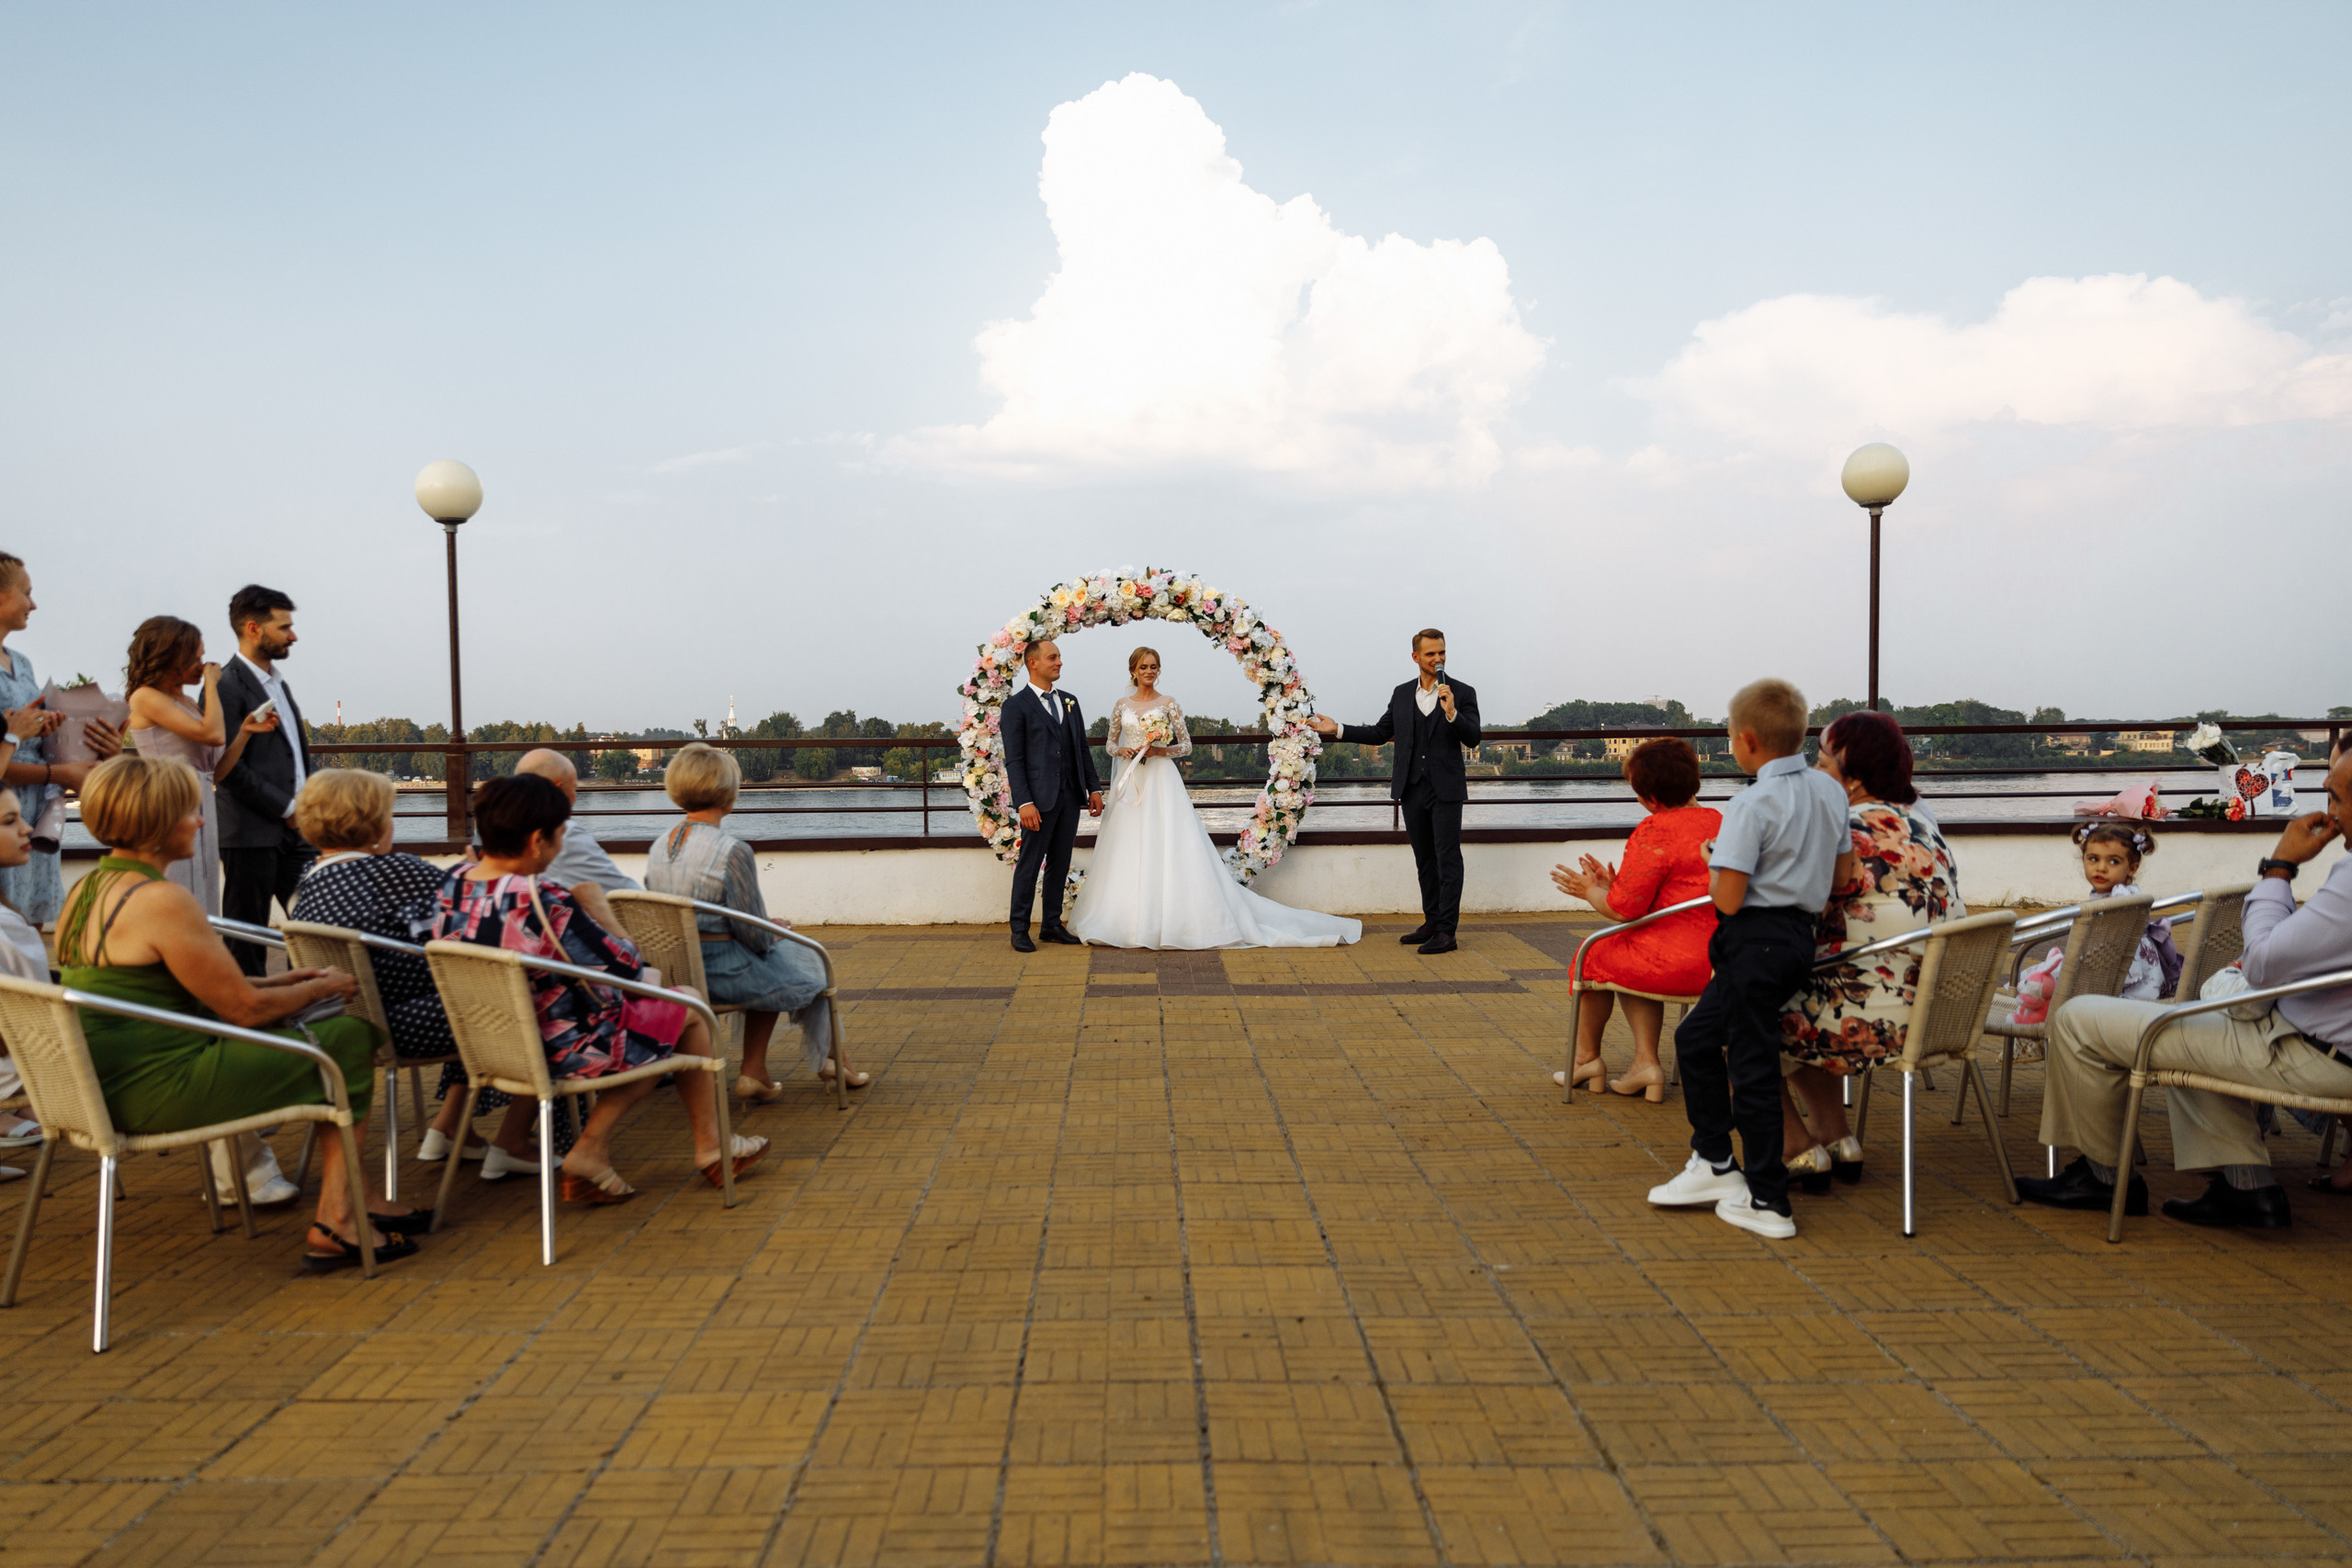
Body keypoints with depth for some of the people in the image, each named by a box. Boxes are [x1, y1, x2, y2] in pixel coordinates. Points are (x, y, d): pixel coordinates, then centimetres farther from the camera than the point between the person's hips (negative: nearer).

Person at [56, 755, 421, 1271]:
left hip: (110, 1087, 10)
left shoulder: (84, 890, 12)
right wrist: (325, 987, 4)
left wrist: (278, 981, 17)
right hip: (161, 1092, -10)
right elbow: (246, 1009, -14)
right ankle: (336, 1221, 4)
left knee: (313, 1032, 17)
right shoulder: (161, 900, -19)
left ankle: (353, 1197, 18)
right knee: (351, 1037, -2)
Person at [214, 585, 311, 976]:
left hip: (293, 830, 8)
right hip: (253, 834, -8)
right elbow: (229, 770, -16)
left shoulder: (278, 681, 18)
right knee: (248, 940, 0)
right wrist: (287, 809, -13)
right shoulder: (227, 687, -11)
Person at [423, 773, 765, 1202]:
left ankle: (591, 1150, 14)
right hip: (561, 1050, -9)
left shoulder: (453, 882, -6)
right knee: (689, 1009, 13)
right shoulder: (544, 903, -30)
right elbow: (622, 967, -21)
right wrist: (623, 942, 3)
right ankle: (710, 1149, 27)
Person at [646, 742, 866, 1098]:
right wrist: (775, 931, 7)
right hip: (724, 974, -7)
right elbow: (755, 936, -18)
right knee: (812, 964, 21)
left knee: (767, 973, 32)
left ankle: (754, 1072, 29)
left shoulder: (658, 848, 1)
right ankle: (829, 1061, 43)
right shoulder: (732, 851, -22)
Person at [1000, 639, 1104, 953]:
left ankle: (1052, 924, 20)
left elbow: (1083, 748, 17)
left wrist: (1094, 787, 9)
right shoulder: (1016, 705, -5)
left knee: (1060, 863, 11)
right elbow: (1014, 759, -10)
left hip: (1070, 796, 6)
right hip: (1040, 797, -6)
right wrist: (1024, 802, -18)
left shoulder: (1069, 701, 15)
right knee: (1030, 864, -1)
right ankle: (1019, 930, 7)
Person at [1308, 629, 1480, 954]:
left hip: (1446, 791, -4)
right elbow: (1379, 734, 15)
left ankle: (1446, 932, -5)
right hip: (1412, 790, 5)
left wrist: (1452, 713, -23)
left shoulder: (1462, 693, -1)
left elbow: (1472, 738, -9)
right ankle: (1431, 923, 21)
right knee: (1425, 860, 12)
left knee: (1447, 859, -6)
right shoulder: (1401, 694, 11)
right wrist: (1337, 729, 10)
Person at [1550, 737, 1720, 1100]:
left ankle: (1586, 1058, 37)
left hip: (1675, 964, -8)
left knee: (1593, 955, 20)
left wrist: (1591, 891, 4)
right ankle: (1646, 1063, 18)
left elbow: (1625, 909, -17)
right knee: (1631, 962, 31)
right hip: (1721, 959, 8)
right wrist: (1613, 884, 22)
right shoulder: (1718, 821, 10)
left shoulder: (1654, 832, -17)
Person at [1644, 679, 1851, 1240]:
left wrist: (1714, 875, 0)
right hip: (1801, 934, 9)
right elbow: (1843, 875, 15)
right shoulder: (1830, 790, 7)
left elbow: (1729, 899, -20)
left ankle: (1768, 1202, 5)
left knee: (1752, 1066, -1)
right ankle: (1714, 1163, 26)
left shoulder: (1750, 806, -19)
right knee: (1696, 1038, 20)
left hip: (1756, 939, -9)